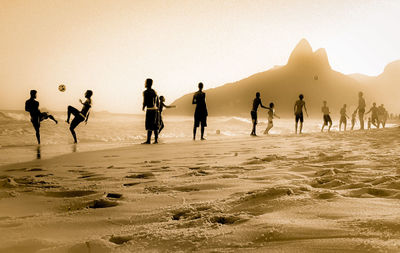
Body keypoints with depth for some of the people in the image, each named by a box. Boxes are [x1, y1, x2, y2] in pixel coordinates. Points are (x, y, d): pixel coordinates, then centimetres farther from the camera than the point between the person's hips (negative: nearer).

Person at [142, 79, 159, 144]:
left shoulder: (145, 92, -8)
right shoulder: (154, 92, 15)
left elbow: (145, 102, -13)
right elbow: (158, 103, 17)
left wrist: (143, 107, 9)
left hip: (150, 110, -7)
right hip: (156, 110, 7)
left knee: (149, 126, -8)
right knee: (155, 126, 8)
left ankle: (148, 140, -10)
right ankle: (156, 140, 7)